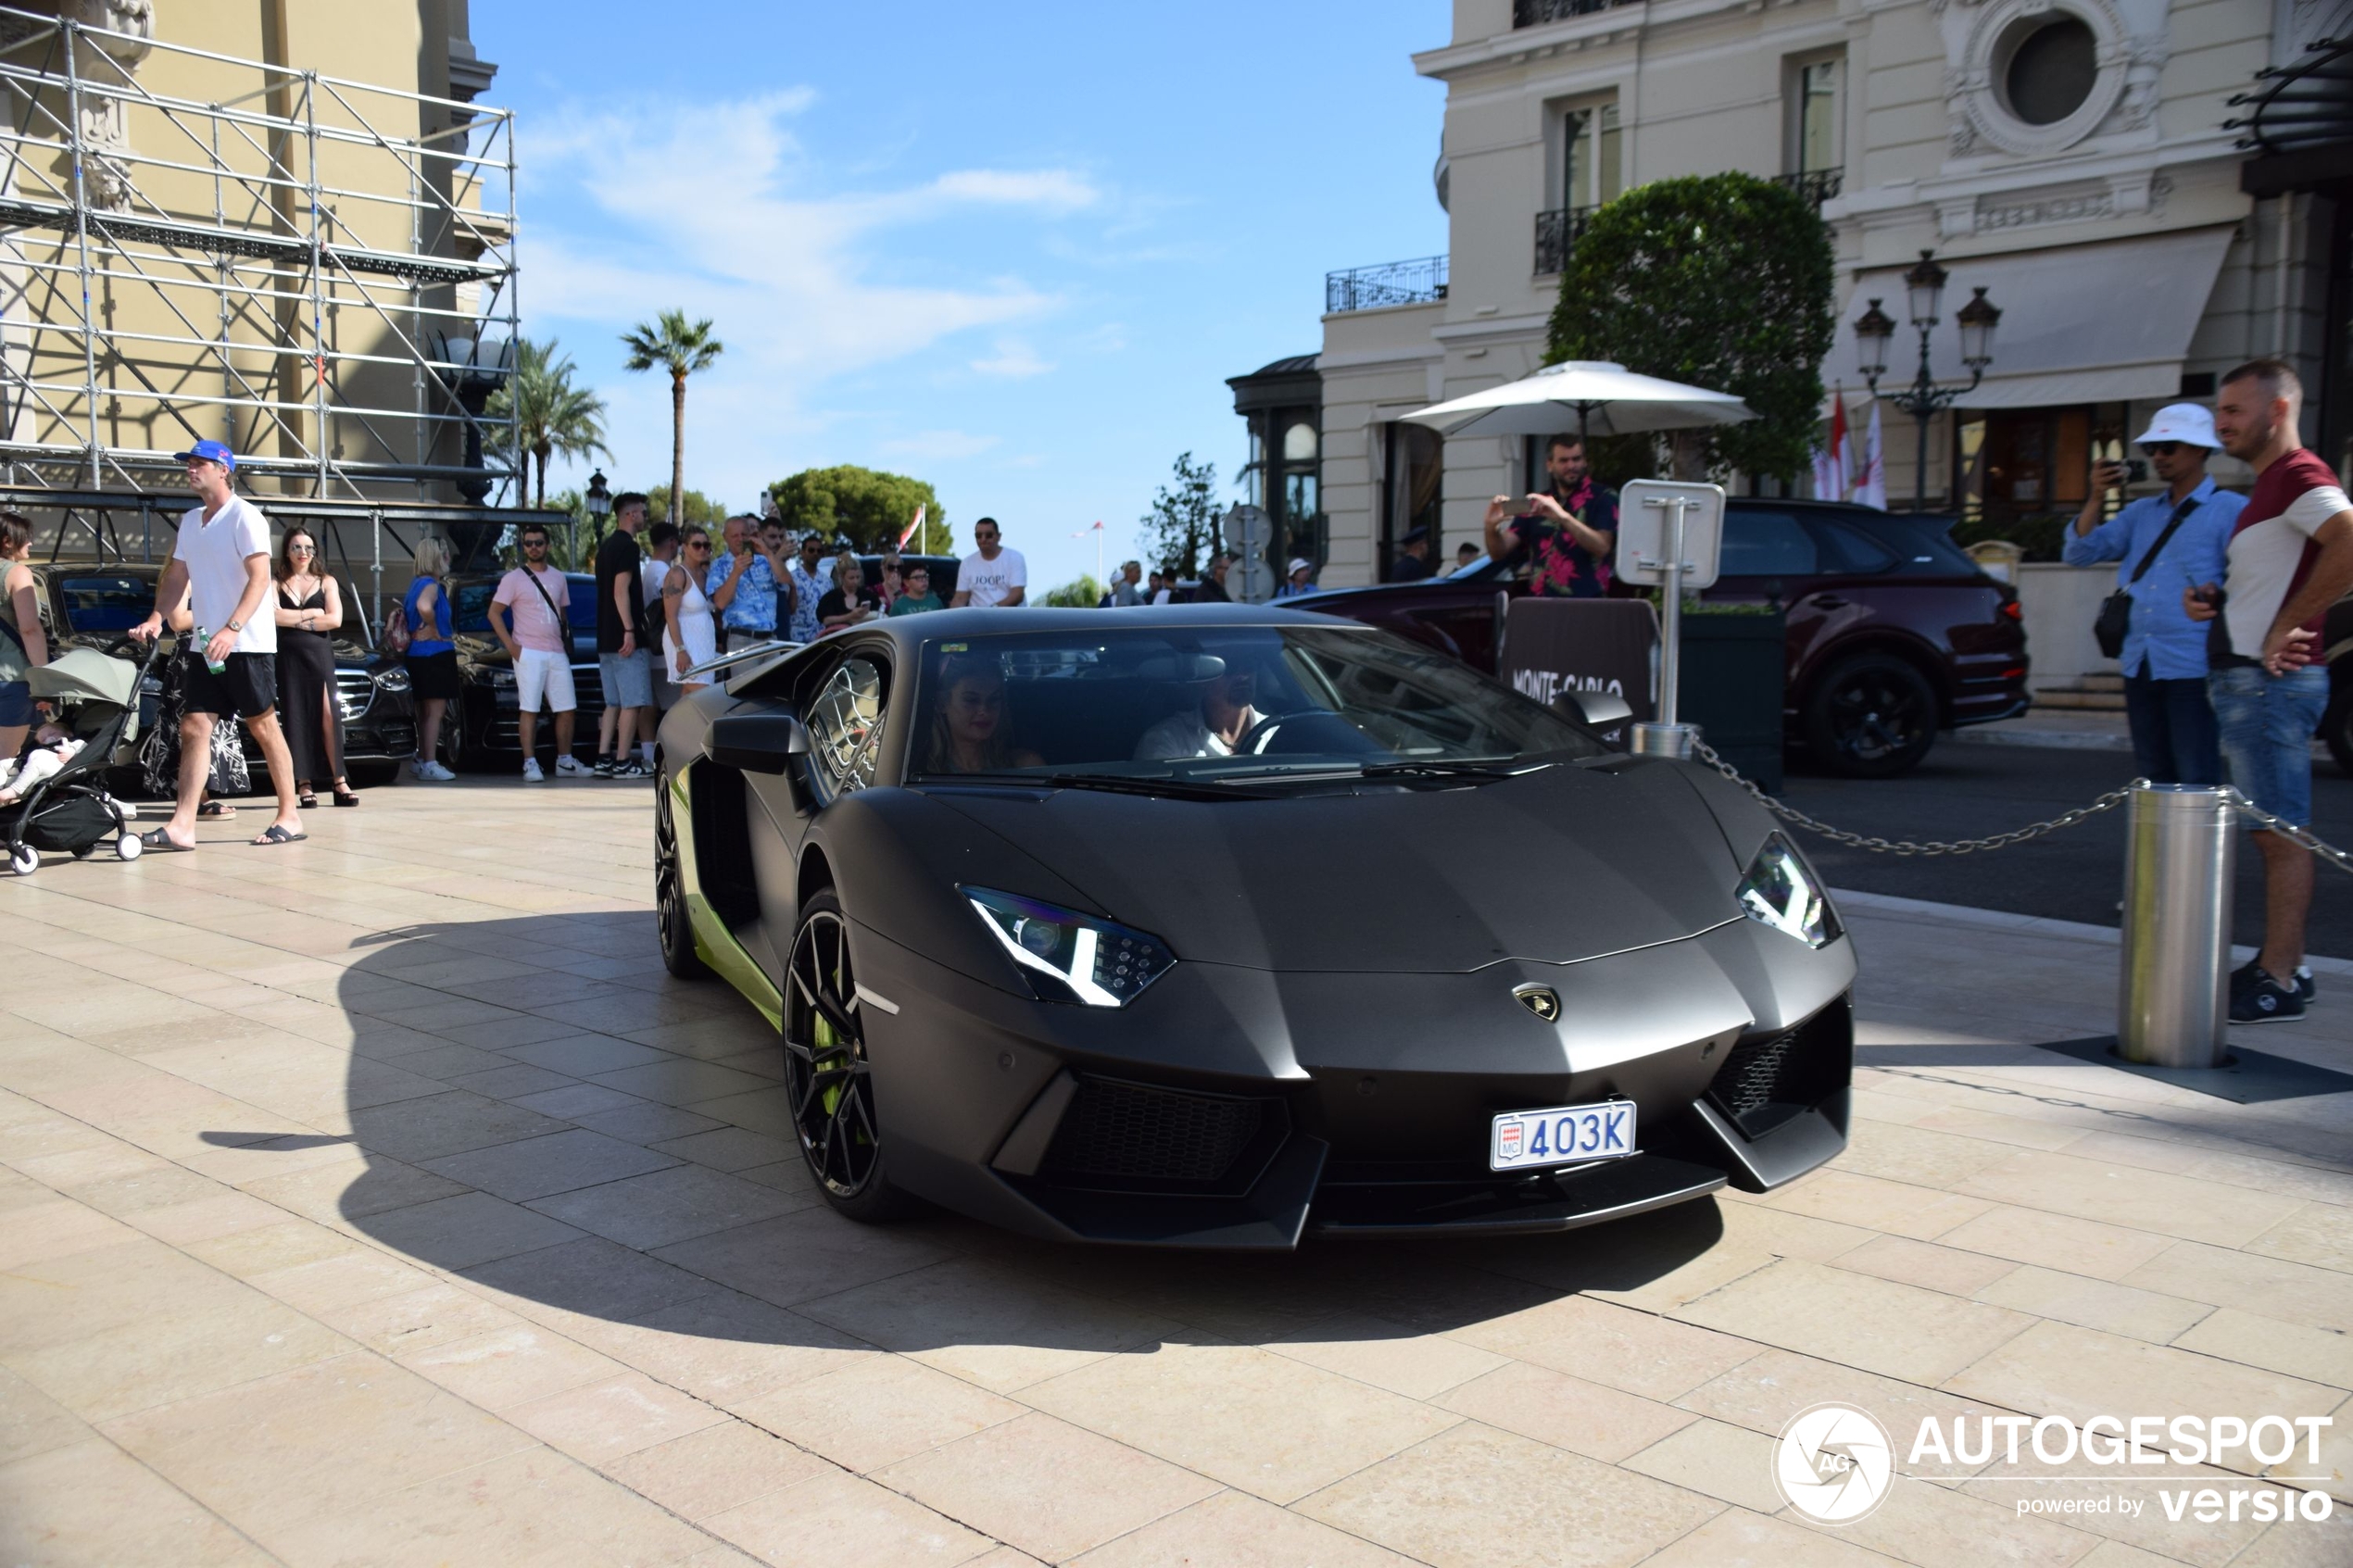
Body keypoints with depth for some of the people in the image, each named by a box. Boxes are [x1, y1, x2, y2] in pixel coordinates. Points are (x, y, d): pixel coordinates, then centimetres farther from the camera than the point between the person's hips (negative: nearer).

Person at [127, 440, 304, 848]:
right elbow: (176, 578, 18)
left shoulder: (244, 516, -8)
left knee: (264, 727, 0)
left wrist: (232, 629, -26)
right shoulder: (190, 521, 16)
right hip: (204, 644, 7)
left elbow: (259, 577, -16)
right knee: (194, 728, -1)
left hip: (247, 643, -7)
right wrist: (156, 619, 0)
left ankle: (290, 817, 8)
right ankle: (182, 826, -4)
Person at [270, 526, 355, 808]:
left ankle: (339, 781, -10)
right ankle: (304, 785, -2)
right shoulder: (277, 584, 11)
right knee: (296, 719, -2)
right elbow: (273, 615, -6)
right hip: (289, 658, 0)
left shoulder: (326, 583, 12)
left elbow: (335, 619, -2)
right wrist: (312, 614, -4)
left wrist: (293, 620, -3)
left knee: (328, 716, -8)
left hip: (320, 656, 0)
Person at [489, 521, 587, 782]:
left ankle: (565, 761, 17)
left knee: (567, 709, 6)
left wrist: (567, 642, 8)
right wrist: (511, 646, -10)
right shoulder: (513, 579, 0)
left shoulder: (559, 578, 15)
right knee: (529, 710, -6)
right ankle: (530, 765, -5)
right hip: (529, 654, -5)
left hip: (558, 654, 5)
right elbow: (494, 613, -2)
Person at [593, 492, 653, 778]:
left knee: (613, 703, 12)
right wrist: (629, 630, -22)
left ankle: (603, 759, 9)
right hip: (625, 638, -10)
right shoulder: (627, 546, -11)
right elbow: (621, 590, -19)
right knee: (632, 702, -6)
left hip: (606, 639, 10)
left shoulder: (606, 546, 19)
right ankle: (622, 762, -6)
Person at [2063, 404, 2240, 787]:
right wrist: (2096, 498, -2)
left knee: (2197, 782, -7)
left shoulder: (2230, 511, -1)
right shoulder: (2140, 512, 16)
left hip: (2192, 669, -6)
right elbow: (2078, 553, 9)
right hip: (2140, 666, 6)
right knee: (2154, 779, 12)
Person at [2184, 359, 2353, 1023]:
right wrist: (2214, 601, 10)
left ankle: (2277, 983, -5)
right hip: (2244, 678, 11)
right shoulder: (2268, 486, 20)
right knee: (2272, 832, 13)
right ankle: (2281, 964, 21)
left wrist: (2287, 627, -24)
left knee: (2280, 832, -8)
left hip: (2270, 681, -11)